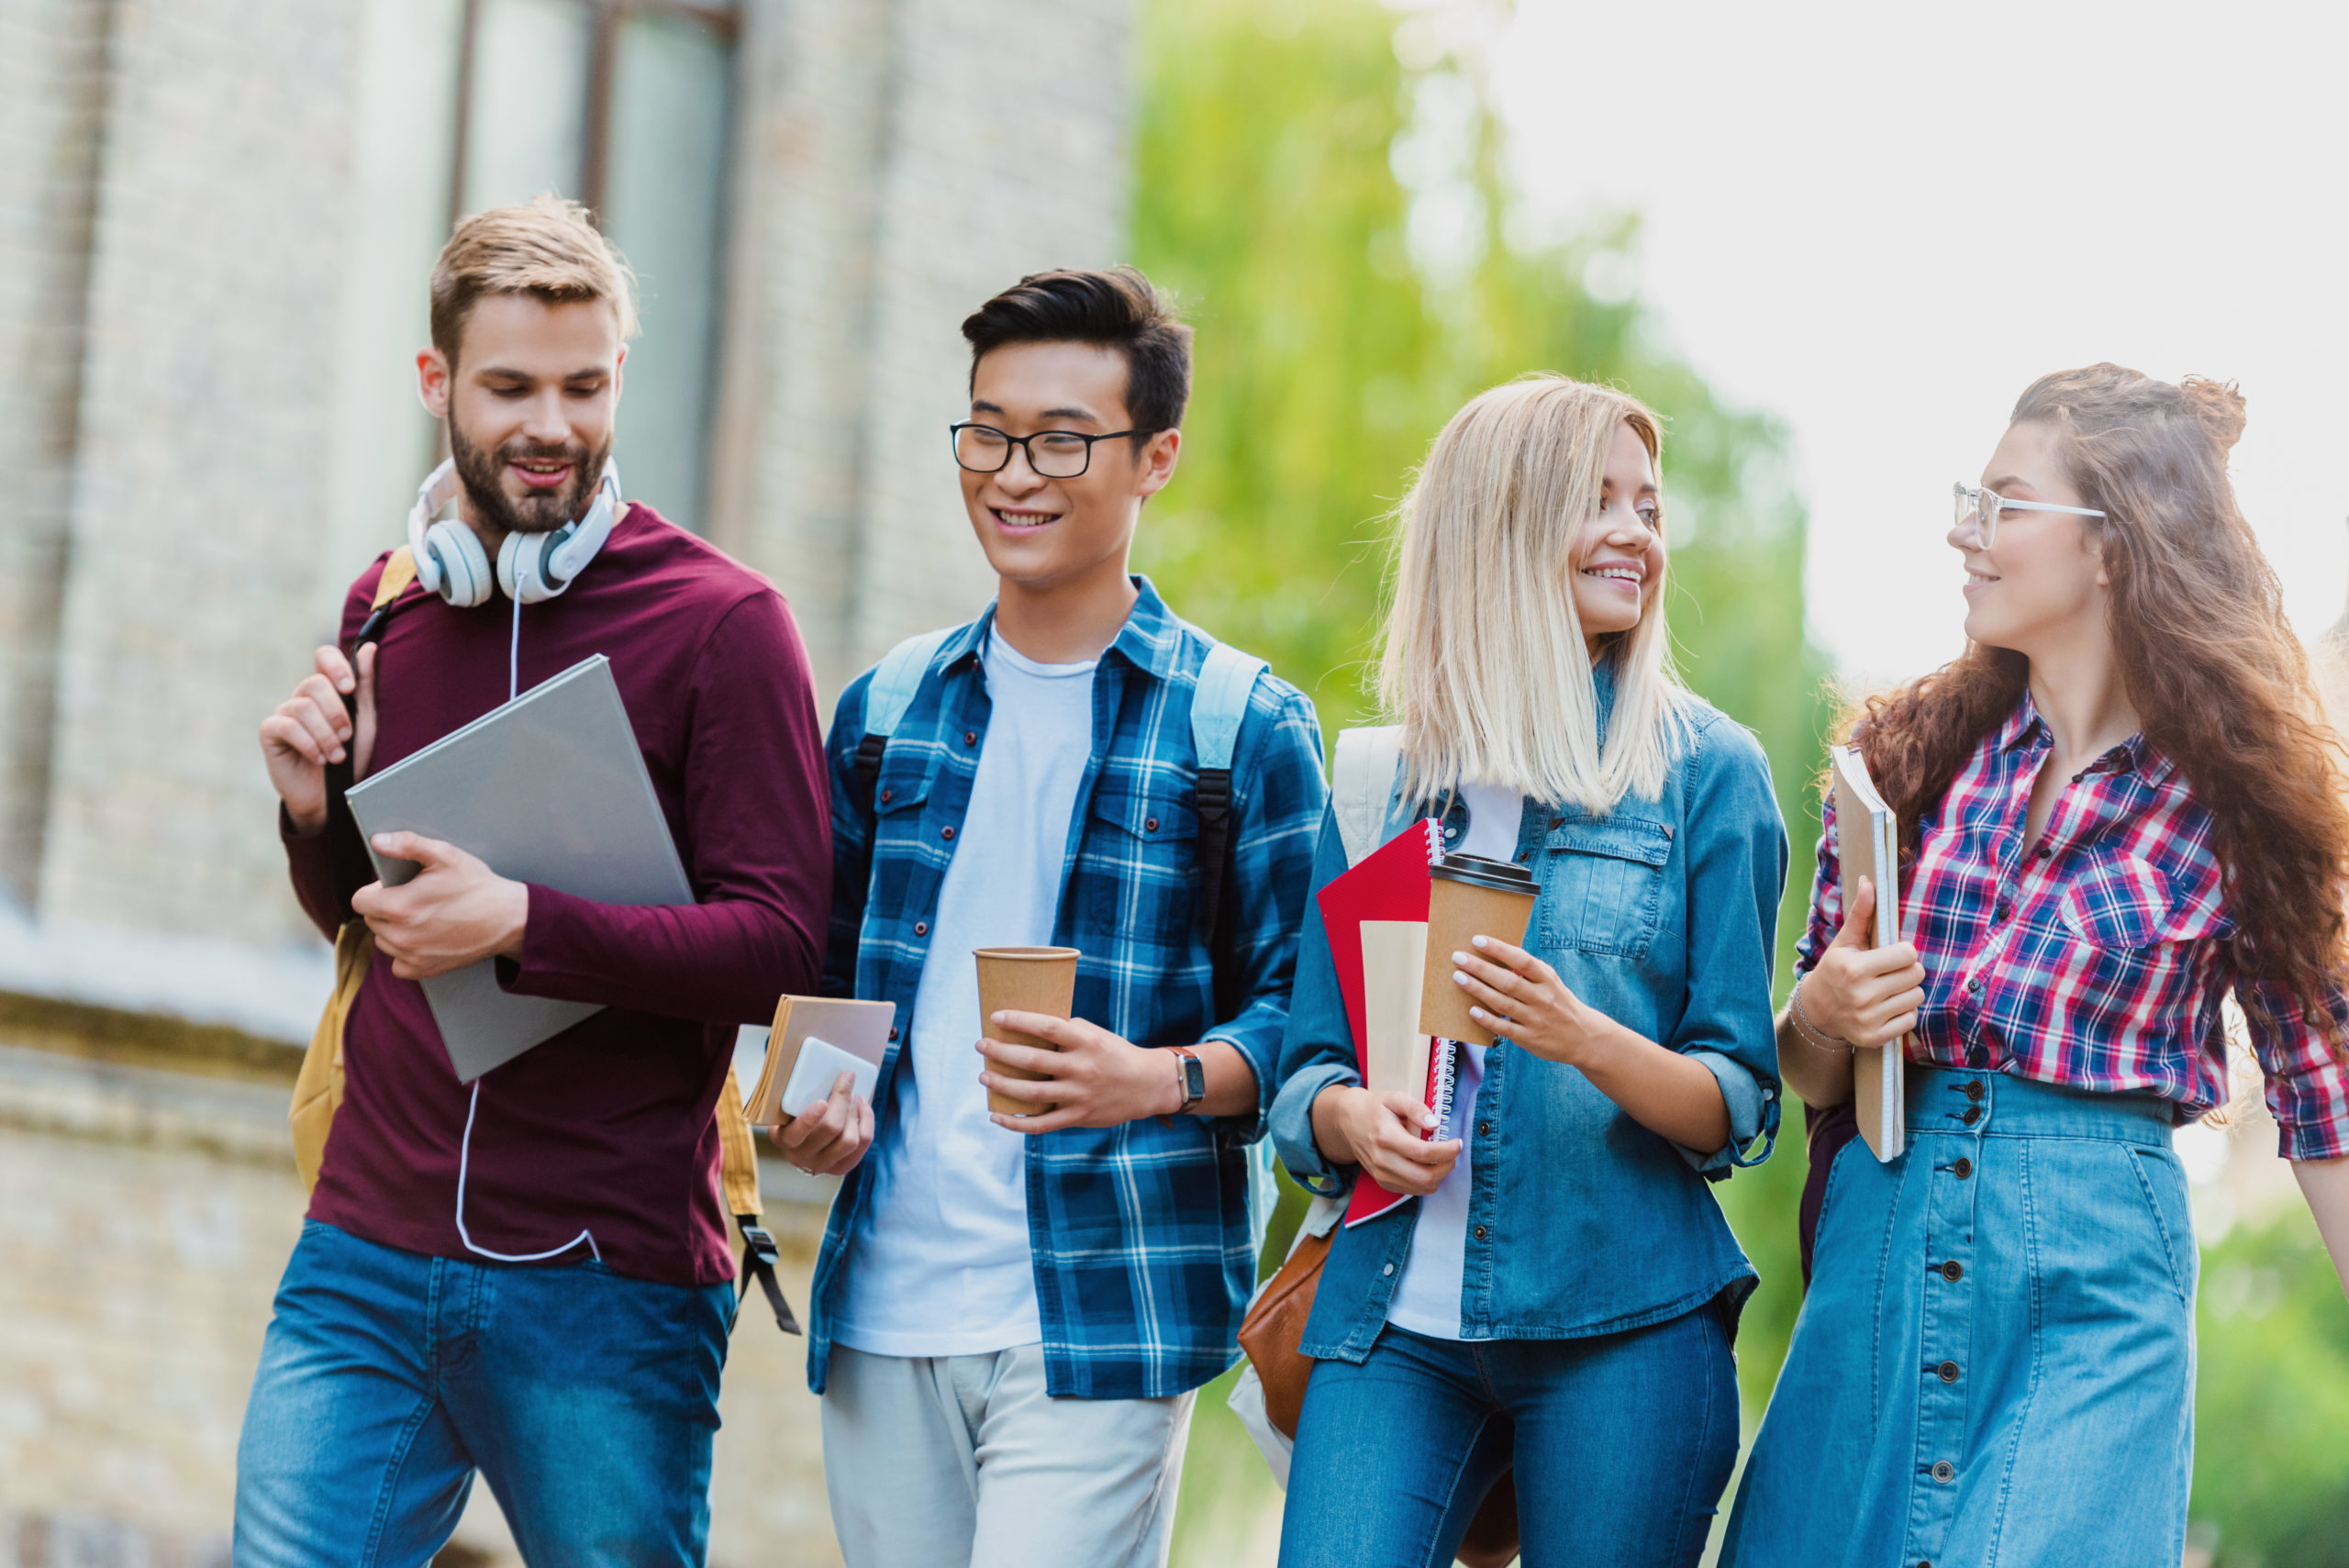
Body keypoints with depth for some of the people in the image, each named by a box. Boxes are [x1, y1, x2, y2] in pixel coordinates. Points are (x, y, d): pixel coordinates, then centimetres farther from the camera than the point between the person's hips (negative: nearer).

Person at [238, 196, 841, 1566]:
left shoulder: (722, 622, -5)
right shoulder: (389, 604, 13)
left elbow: (781, 943, -11)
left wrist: (524, 924, -21)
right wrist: (318, 812, 2)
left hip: (608, 1292, -4)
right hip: (364, 1263, 4)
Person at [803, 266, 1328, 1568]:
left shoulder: (1244, 726, 2)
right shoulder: (885, 712, 14)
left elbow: (1298, 1010, 0)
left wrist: (1159, 1080, -19)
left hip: (1097, 1325, -4)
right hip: (882, 1315, 4)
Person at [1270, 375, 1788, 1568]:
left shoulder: (1703, 771, 5)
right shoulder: (1377, 779, 12)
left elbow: (1740, 1110, 2)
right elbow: (1304, 1075, 14)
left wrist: (1582, 1038, -17)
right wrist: (1356, 1121, -9)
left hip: (1621, 1323, -1)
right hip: (1397, 1320, 1)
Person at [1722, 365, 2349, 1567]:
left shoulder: (2229, 798, -1)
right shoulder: (1907, 754, 7)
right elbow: (1807, 1066, 14)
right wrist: (1824, 1016, -9)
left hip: (2100, 1284, -3)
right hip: (1882, 1234, 3)